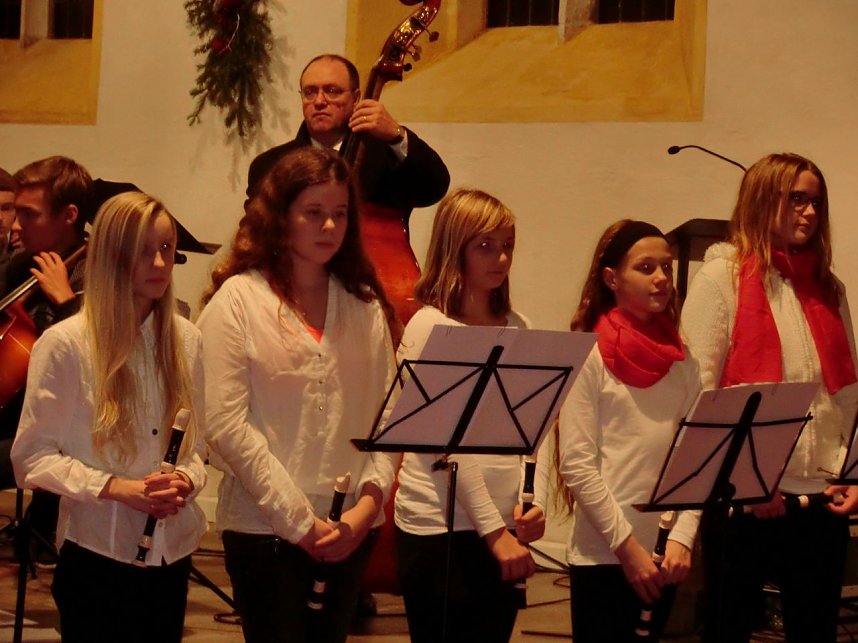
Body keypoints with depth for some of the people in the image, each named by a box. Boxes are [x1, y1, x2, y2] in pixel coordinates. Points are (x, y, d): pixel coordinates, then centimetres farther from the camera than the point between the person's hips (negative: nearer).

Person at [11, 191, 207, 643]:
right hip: (98, 554, -5)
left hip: (172, 551, 5)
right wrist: (116, 488, -20)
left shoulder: (185, 339, 3)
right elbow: (31, 458, -10)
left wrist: (186, 480, -10)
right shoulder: (65, 344, -11)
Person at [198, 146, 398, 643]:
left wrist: (368, 502, -10)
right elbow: (227, 426, -11)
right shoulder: (238, 300, -5)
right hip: (266, 529, -4)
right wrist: (300, 522, -14)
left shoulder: (366, 305, 8)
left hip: (351, 529, 4)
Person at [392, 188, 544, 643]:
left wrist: (533, 499, -9)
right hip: (440, 529, -6)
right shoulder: (431, 326, -9)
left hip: (503, 528, 6)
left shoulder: (517, 328, 10)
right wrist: (493, 530, -18)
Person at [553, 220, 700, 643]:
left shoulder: (682, 364, 8)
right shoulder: (589, 358, -5)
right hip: (603, 555, -4)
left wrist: (681, 539, -9)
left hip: (667, 557, 4)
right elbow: (576, 464, -10)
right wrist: (627, 546, -12)